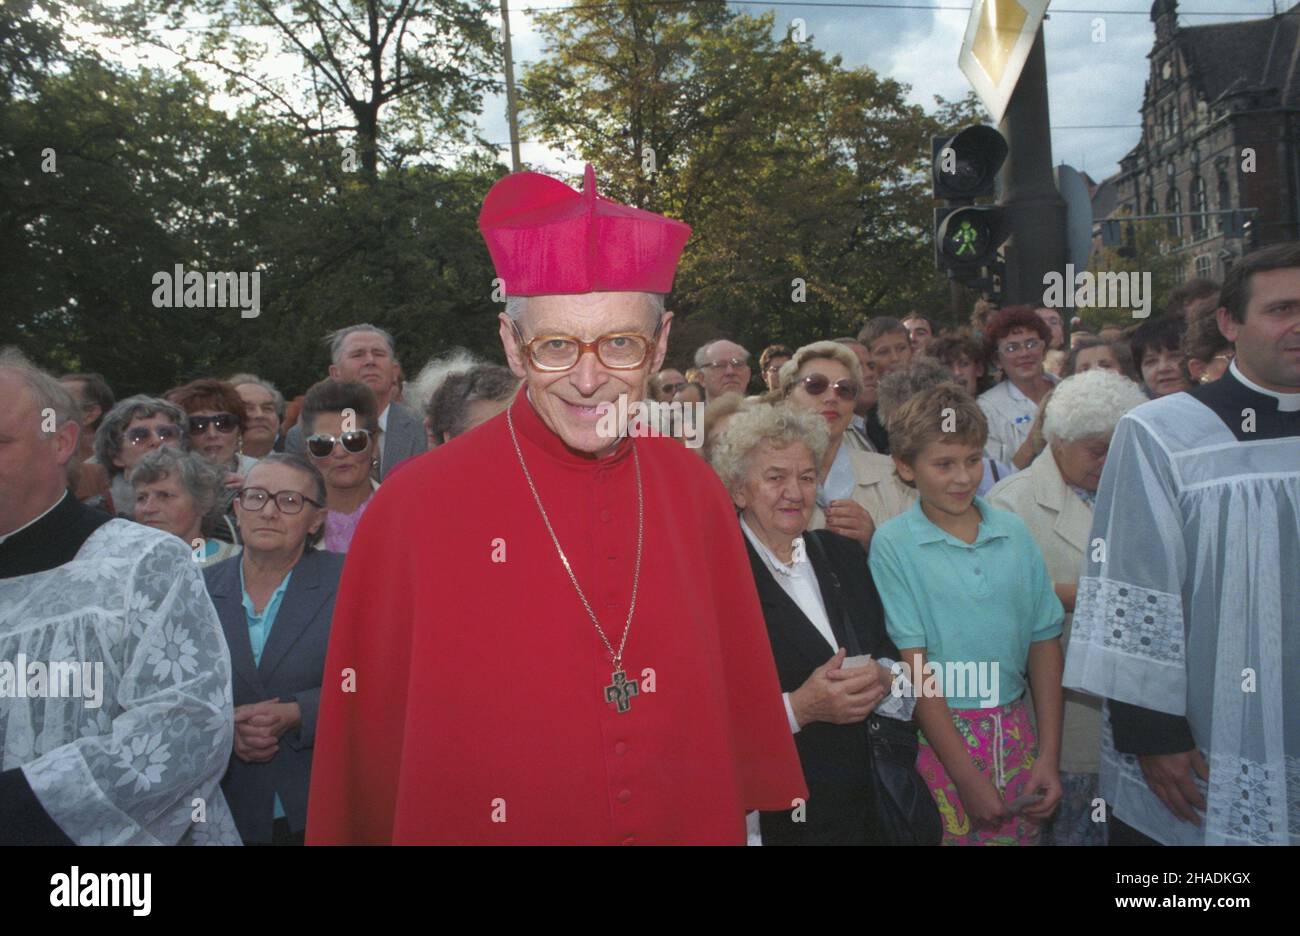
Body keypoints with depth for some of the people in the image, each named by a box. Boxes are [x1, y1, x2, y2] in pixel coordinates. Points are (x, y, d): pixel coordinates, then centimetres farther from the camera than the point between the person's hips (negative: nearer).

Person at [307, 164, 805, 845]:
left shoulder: (693, 489, -7)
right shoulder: (413, 508, -17)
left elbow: (741, 692, 1)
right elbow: (369, 735, -9)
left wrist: (756, 810, 2)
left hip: (693, 823, 3)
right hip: (480, 826, -2)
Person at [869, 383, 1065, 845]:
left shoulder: (1013, 531, 2)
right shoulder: (893, 543, -10)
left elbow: (1044, 641, 5)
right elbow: (913, 664, -12)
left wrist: (1048, 755, 0)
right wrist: (968, 777, -12)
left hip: (1015, 732, 4)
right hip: (938, 736, -4)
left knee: (1021, 834, 14)